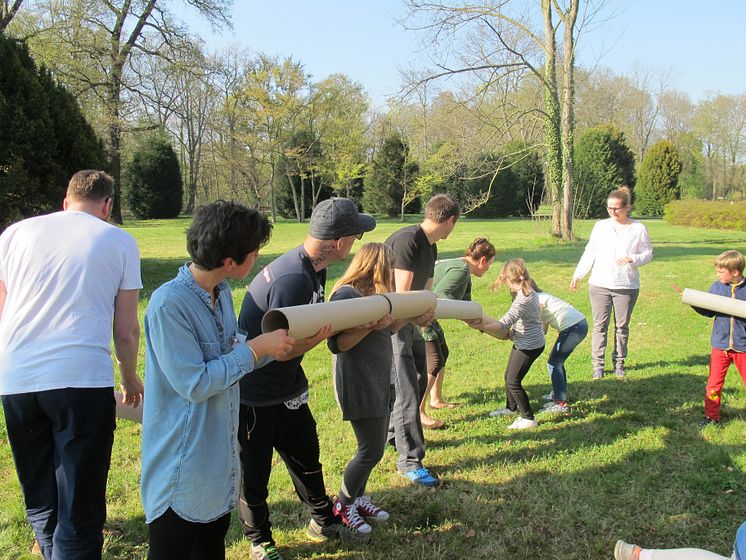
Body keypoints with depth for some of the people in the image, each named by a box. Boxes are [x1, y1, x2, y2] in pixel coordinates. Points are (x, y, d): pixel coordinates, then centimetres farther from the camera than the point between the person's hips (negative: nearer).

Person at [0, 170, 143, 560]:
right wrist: (130, 379, 24)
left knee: (40, 502, 20)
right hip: (82, 380, -3)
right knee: (79, 508, 6)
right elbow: (126, 331, 7)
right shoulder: (119, 241, 7)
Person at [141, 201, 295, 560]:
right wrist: (256, 348, -21)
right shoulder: (168, 304, -25)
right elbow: (195, 384, -25)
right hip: (182, 464, -8)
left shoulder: (221, 292, 3)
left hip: (220, 455, 9)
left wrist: (277, 346, -2)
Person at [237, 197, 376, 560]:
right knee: (254, 473, 12)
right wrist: (330, 327, -21)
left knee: (307, 457, 23)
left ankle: (322, 522, 43)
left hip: (287, 390, 9)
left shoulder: (312, 268, -1)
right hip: (255, 396, -9)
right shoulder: (293, 279, -31)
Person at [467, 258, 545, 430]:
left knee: (513, 381, -4)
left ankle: (528, 418, 5)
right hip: (524, 343, 10)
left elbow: (503, 324, -32)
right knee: (509, 376, 21)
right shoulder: (530, 292, 5)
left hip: (529, 346, -10)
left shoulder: (523, 300, -26)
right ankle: (511, 408, 41)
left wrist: (482, 327, -30)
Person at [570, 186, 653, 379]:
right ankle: (598, 365, 9)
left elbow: (648, 254, 5)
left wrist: (632, 259, -15)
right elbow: (589, 253, 8)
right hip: (600, 284, 1)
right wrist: (577, 275, 3)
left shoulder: (638, 229, 2)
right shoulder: (601, 226, 6)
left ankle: (619, 362, 21)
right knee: (600, 326, 3)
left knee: (622, 326, 8)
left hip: (627, 286, -1)